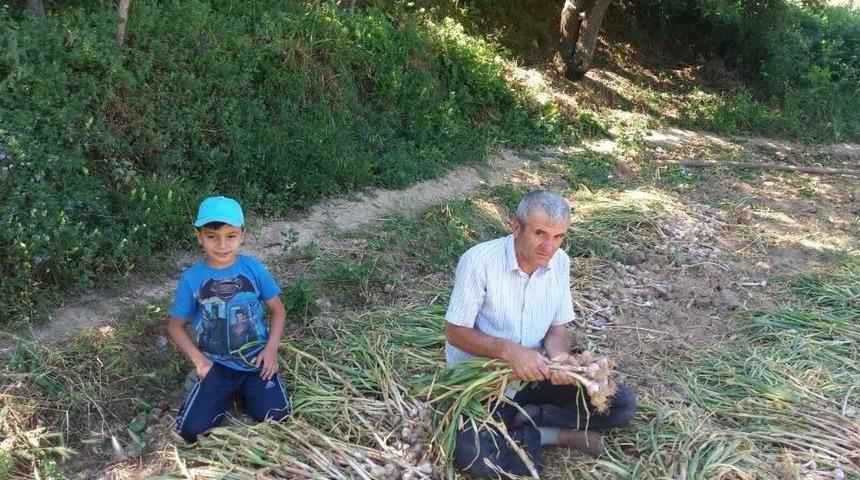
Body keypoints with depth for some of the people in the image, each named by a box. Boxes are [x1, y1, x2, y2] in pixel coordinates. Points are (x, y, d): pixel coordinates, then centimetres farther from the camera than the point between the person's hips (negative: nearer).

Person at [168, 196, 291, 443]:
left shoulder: (253, 268, -7)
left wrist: (271, 348, -9)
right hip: (216, 364, 0)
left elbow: (278, 309, 4)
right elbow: (175, 326, 3)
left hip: (256, 359, 0)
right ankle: (226, 394, 18)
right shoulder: (191, 278, -8)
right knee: (191, 430, -13)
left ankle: (244, 391, 18)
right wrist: (198, 359, -10)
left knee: (275, 417, -14)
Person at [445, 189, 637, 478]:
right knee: (473, 456, -33)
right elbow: (455, 332, -16)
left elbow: (557, 328, 3)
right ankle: (559, 435, -9)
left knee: (621, 404, -8)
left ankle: (521, 419, -7)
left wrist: (559, 358, -20)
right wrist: (509, 350, -31)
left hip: (535, 372, 5)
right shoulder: (479, 262, -21)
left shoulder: (560, 262, -4)